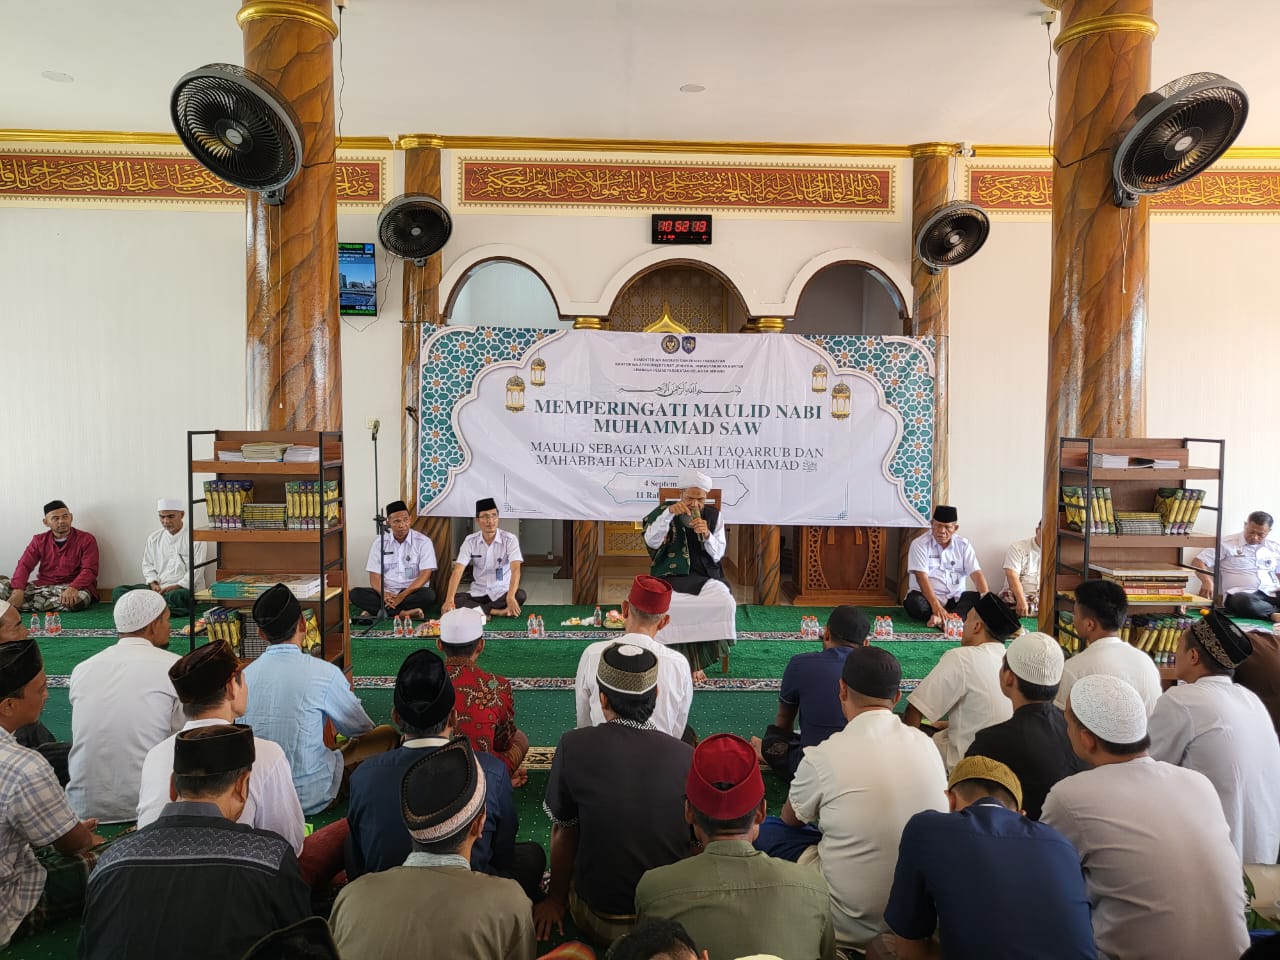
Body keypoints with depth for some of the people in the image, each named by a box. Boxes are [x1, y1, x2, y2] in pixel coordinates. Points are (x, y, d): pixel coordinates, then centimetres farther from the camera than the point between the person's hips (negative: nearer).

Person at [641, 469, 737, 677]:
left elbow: (717, 555, 4)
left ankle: (698, 661, -8)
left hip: (706, 575, 2)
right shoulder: (665, 511, 2)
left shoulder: (714, 515, 7)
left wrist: (707, 535, -16)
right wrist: (669, 513, -24)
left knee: (725, 602, -27)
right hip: (672, 575, -2)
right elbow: (651, 542, -13)